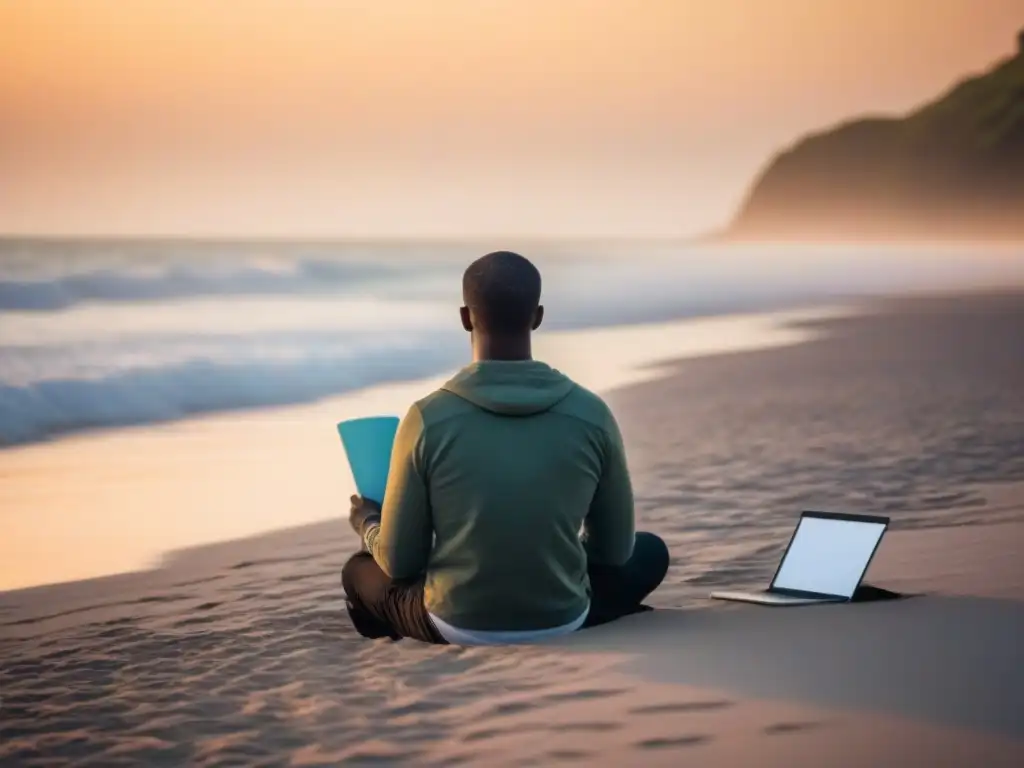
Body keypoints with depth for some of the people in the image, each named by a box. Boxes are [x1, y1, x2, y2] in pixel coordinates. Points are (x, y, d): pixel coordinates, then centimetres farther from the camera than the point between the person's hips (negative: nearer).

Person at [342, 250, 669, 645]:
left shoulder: (428, 419, -15)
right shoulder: (592, 414, -12)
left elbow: (399, 563, -6)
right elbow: (616, 550, 1)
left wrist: (368, 525, 17)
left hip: (457, 628, 0)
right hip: (563, 625, 0)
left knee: (359, 571, 31)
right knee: (650, 551, 28)